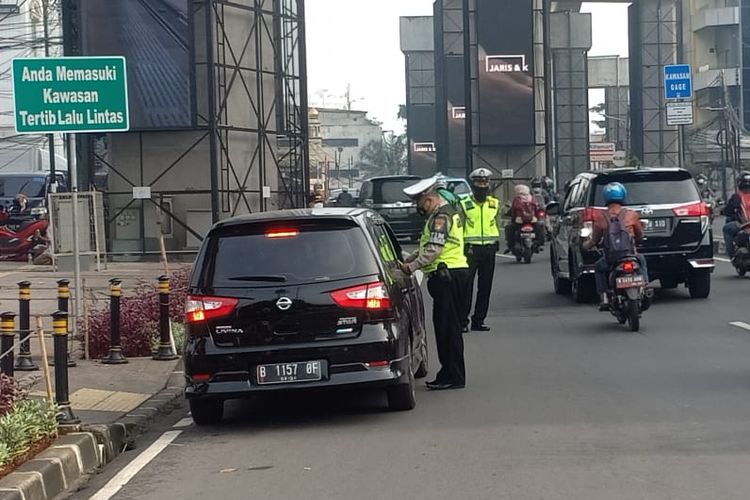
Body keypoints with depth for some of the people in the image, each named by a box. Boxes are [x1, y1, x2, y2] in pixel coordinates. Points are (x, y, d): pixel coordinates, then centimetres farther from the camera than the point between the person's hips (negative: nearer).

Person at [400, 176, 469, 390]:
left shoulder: (441, 217, -14)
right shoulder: (445, 213, 21)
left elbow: (433, 250, -21)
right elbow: (428, 247, 26)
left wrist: (412, 267, -11)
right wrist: (410, 259, 15)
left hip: (447, 275, -11)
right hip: (449, 274, 11)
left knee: (448, 326, -8)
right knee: (446, 326, 12)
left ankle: (453, 377, -6)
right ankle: (450, 374, 16)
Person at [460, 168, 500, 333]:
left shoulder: (494, 203, 12)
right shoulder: (464, 203, -1)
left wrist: (497, 240, 13)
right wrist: (462, 246, -10)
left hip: (489, 248, 4)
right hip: (470, 248, -4)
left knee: (485, 286, 7)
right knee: (466, 286, -6)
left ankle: (479, 320, 15)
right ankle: (462, 320, -3)